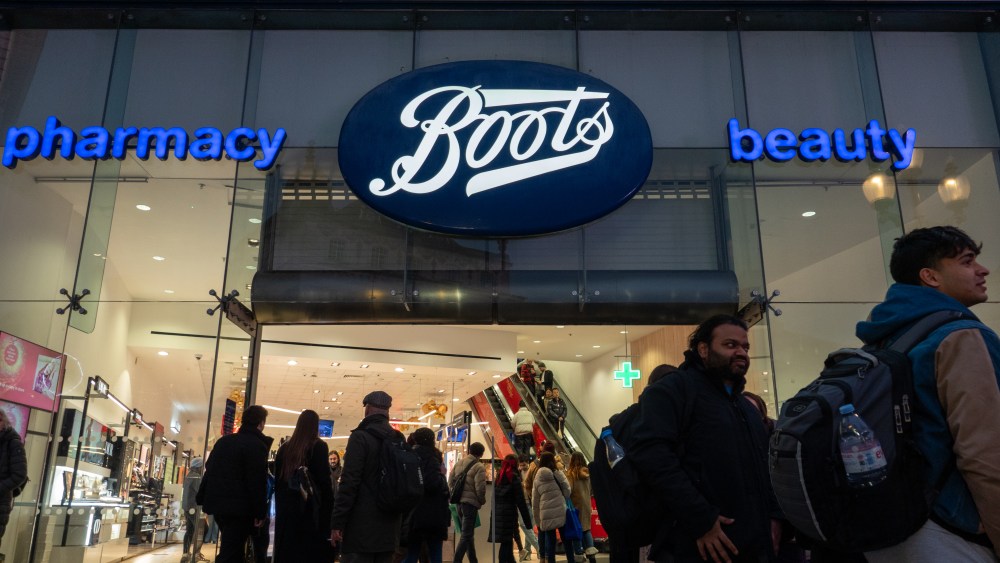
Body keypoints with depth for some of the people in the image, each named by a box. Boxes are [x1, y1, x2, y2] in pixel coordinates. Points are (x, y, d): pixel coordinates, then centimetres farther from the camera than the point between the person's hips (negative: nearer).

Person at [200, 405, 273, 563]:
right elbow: (257, 481, -17)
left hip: (217, 503, 8)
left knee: (230, 548, 23)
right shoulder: (257, 445, -12)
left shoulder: (223, 441, 13)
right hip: (239, 507, -8)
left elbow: (209, 470, 15)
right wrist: (260, 513, -13)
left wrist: (203, 498, 20)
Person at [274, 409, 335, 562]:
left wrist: (280, 505, 18)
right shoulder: (318, 446, -8)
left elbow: (278, 480, 12)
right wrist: (330, 508, -6)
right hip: (311, 509, -5)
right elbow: (325, 482, -11)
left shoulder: (285, 448, 8)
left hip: (286, 509, 5)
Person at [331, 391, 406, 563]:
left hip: (361, 527, -6)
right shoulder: (399, 440, 9)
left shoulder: (360, 437, -10)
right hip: (389, 527, 7)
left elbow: (349, 483, -16)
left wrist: (337, 523, -12)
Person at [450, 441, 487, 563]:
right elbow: (480, 488, -16)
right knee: (466, 535, -3)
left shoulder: (458, 463, 10)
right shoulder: (479, 467, -12)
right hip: (470, 503, -7)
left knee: (468, 533, 19)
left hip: (459, 502, 8)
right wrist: (482, 501, 1)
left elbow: (450, 481, 12)